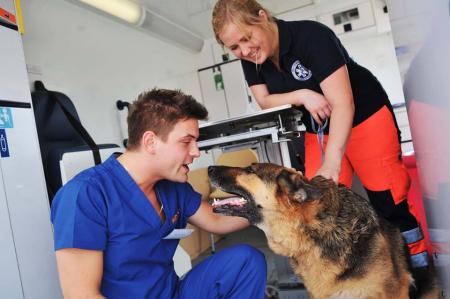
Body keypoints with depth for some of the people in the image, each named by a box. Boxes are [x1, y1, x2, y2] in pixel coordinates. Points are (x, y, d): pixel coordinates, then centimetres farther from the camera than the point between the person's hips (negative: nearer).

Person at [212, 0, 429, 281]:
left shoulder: (311, 36, -27)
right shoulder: (251, 58, -9)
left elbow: (343, 104, -32)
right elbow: (264, 101, -5)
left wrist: (332, 162, -42)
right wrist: (302, 95, -24)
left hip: (365, 116, -5)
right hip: (318, 130, 6)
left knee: (389, 202, -3)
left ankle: (419, 270, 17)